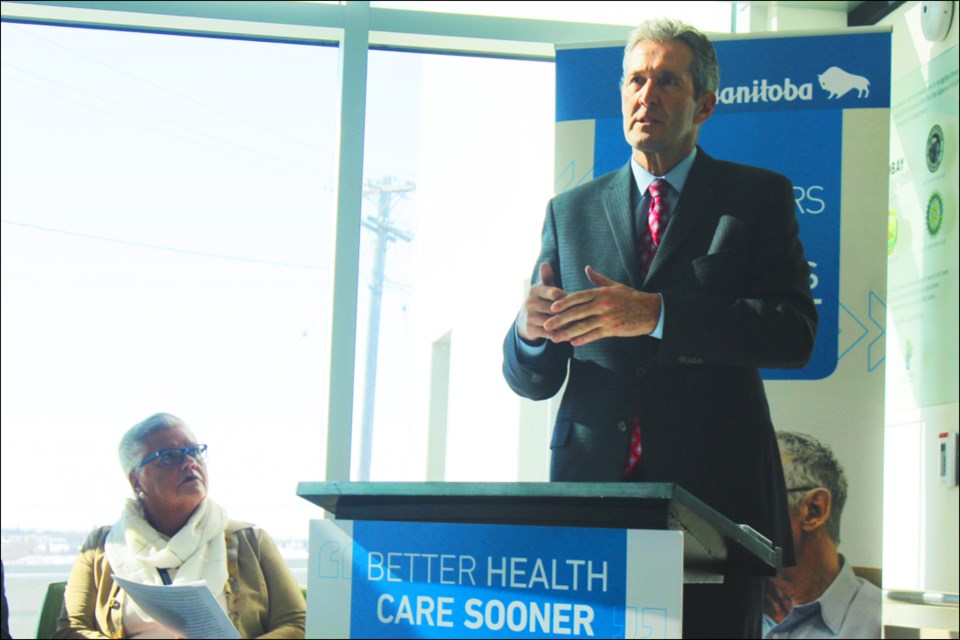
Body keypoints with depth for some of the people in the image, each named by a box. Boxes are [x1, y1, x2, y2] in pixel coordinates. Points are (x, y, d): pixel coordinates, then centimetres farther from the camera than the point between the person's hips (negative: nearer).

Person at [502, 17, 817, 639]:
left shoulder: (759, 197, 8)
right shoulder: (571, 212, 15)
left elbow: (795, 332, -8)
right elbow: (531, 380, 12)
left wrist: (655, 314, -19)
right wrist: (530, 332, -12)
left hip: (715, 491, -2)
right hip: (592, 485, 2)